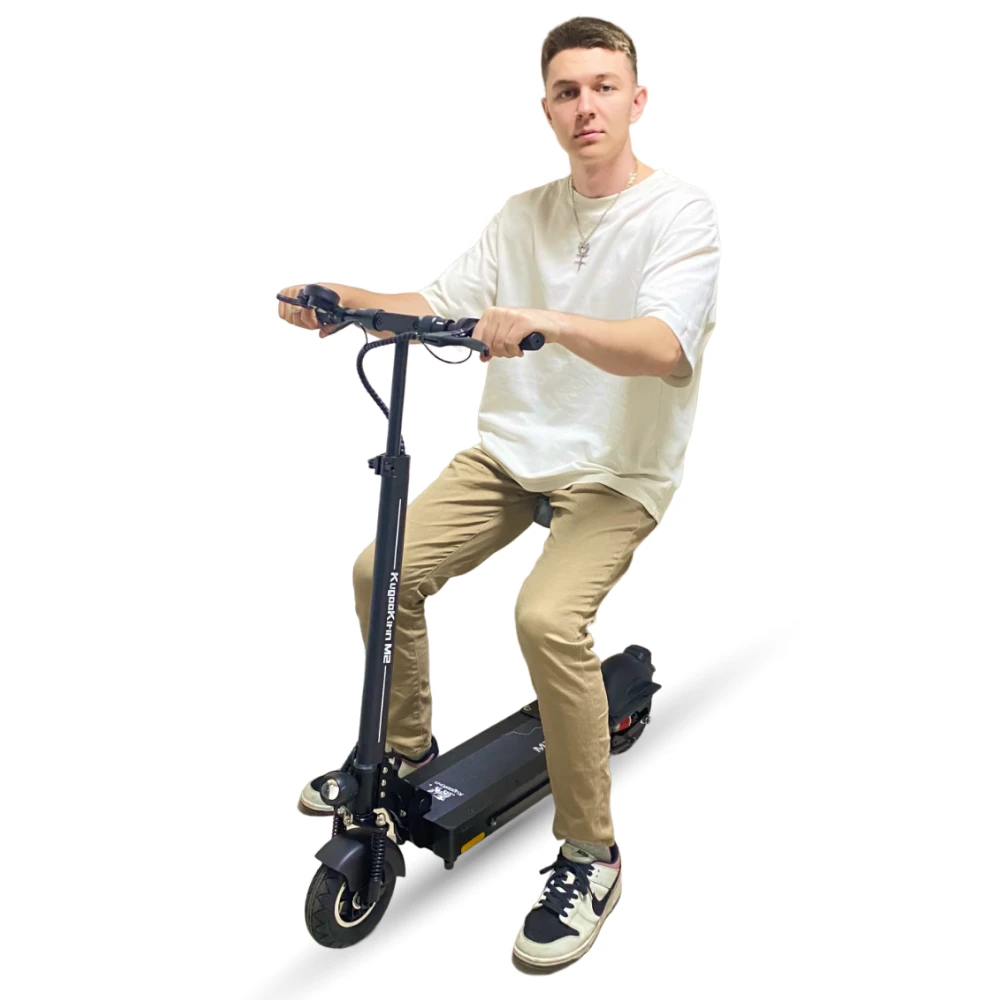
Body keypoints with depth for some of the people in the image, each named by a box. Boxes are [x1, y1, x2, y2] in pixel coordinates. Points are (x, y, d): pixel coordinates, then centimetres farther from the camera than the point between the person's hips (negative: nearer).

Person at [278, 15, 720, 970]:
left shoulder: (680, 212, -9)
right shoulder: (524, 214, 11)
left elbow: (665, 349, -26)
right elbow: (438, 307, 8)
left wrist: (543, 320, -42)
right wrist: (340, 299, -8)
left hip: (617, 470, -5)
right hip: (510, 452, 6)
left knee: (547, 613, -29)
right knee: (382, 571, -8)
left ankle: (590, 856, -8)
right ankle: (406, 748, 19)